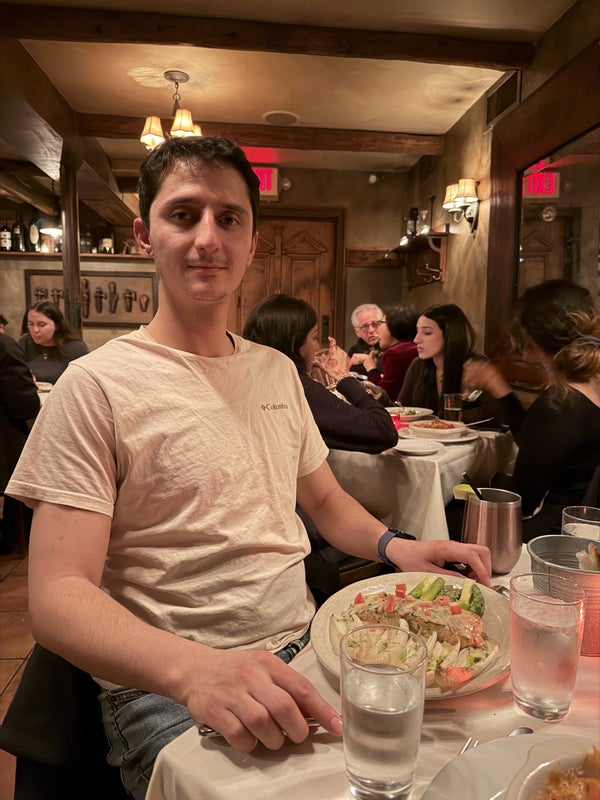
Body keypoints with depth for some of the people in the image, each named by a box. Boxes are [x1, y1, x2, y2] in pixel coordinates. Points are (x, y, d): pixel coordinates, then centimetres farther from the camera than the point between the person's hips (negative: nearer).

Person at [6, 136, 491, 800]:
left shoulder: (278, 370, 9)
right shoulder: (96, 385, -10)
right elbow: (58, 595, -14)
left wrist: (394, 545, -2)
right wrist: (194, 669, -31)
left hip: (301, 649, 6)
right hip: (165, 687, -5)